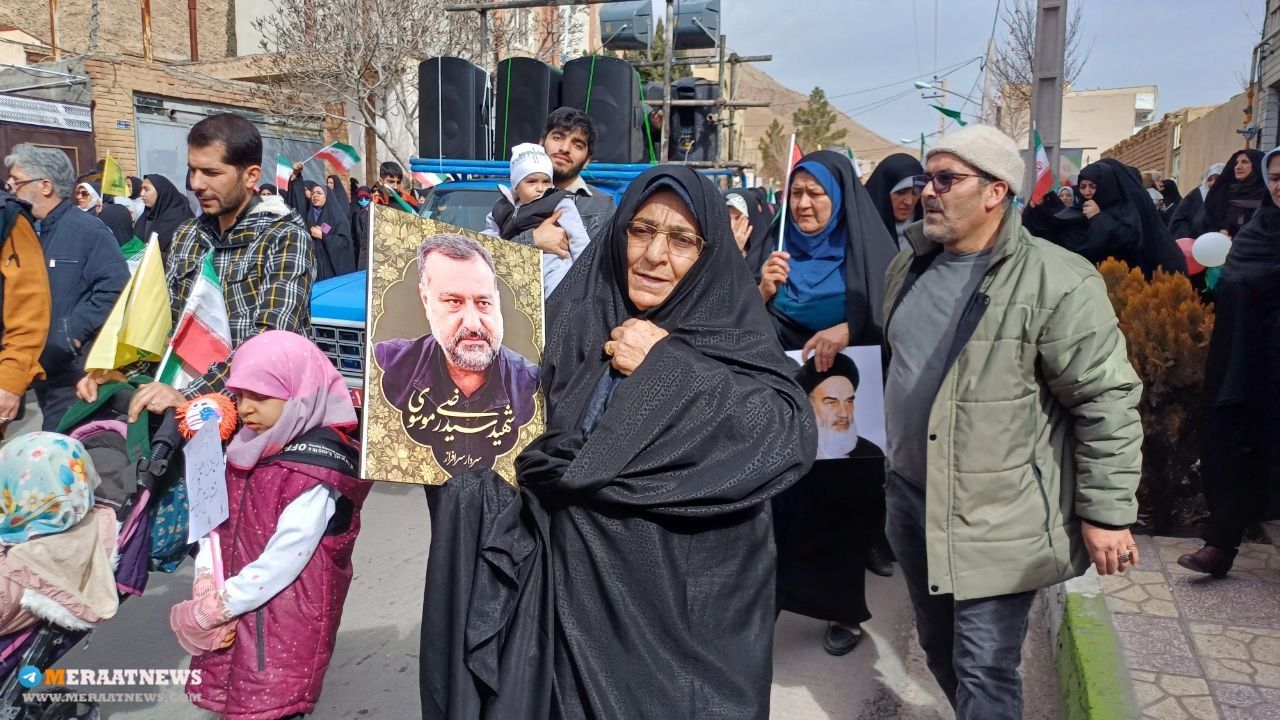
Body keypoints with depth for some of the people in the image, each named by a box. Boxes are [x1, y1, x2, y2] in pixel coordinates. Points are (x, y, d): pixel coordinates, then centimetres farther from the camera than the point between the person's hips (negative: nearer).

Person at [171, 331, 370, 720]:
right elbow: (217, 523, 5)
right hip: (235, 618, 8)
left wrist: (204, 613, -14)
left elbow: (280, 565, -22)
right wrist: (206, 593, -9)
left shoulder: (316, 473, -21)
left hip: (285, 632, -7)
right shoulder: (249, 449, 5)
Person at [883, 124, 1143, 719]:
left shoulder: (1055, 282, -17)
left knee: (983, 672, -1)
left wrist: (1106, 514, -16)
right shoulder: (909, 267, 6)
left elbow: (1107, 402, -16)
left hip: (996, 518, -7)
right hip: (912, 497, 7)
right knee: (940, 649, 21)